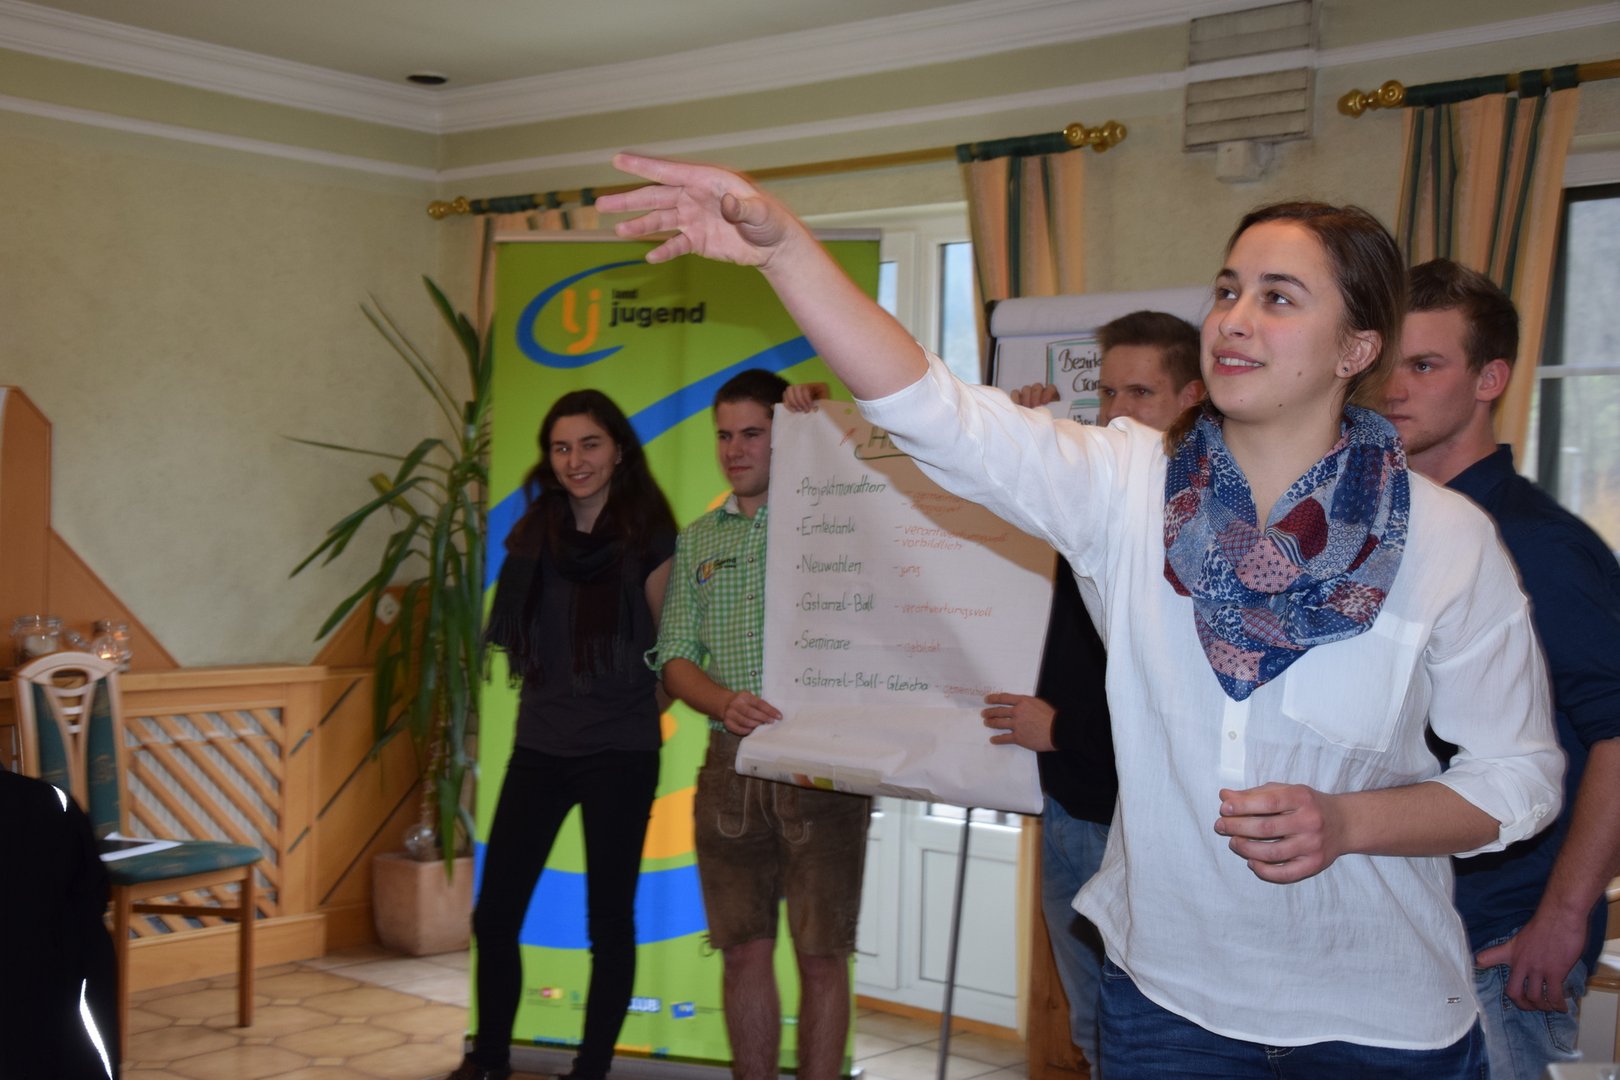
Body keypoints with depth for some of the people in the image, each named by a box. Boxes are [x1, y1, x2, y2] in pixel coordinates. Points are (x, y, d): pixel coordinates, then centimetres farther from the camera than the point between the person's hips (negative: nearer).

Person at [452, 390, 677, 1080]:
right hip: (540, 746, 4)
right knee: (495, 914, 6)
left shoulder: (648, 539, -5)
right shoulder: (534, 535, 7)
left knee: (609, 921, 4)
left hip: (619, 755, -4)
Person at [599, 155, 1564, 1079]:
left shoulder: (1450, 542, -11)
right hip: (1169, 996, 1)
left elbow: (1520, 773, -3)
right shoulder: (1129, 486, -8)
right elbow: (934, 411, -20)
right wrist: (782, 244, -31)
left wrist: (1347, 822, -20)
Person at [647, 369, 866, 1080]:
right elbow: (674, 657, 10)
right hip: (732, 766, 4)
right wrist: (725, 702, -11)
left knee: (821, 957, 0)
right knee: (744, 953, 8)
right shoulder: (698, 540, 14)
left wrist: (825, 415, -10)